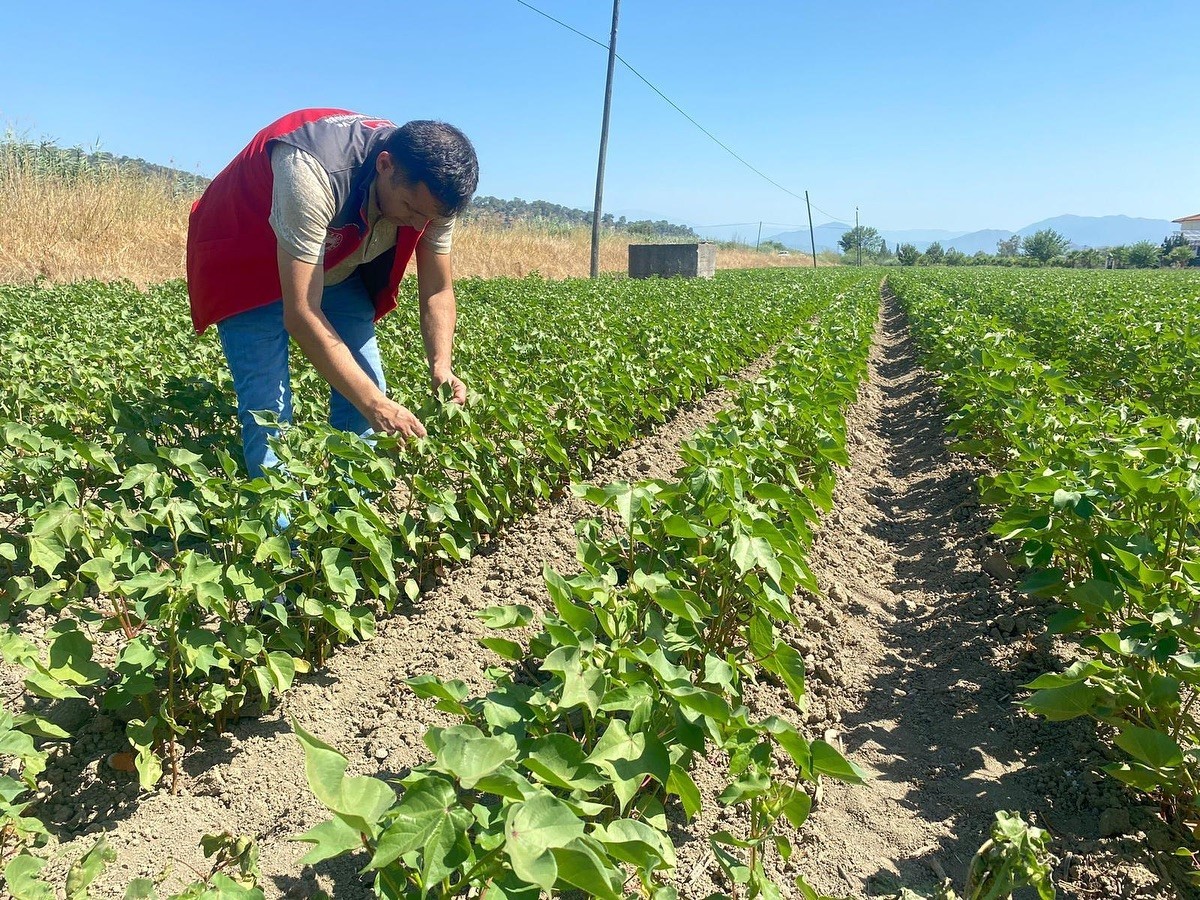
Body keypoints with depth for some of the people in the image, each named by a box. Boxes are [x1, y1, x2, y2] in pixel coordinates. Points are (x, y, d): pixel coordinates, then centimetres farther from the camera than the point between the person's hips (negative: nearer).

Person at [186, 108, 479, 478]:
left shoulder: (433, 189, -22)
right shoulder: (313, 173, -41)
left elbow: (438, 291, -13)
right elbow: (300, 314, -41)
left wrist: (442, 369, -30)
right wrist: (374, 403, -45)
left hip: (338, 264, 5)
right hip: (246, 262, -5)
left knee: (366, 396, -3)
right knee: (269, 412, -15)